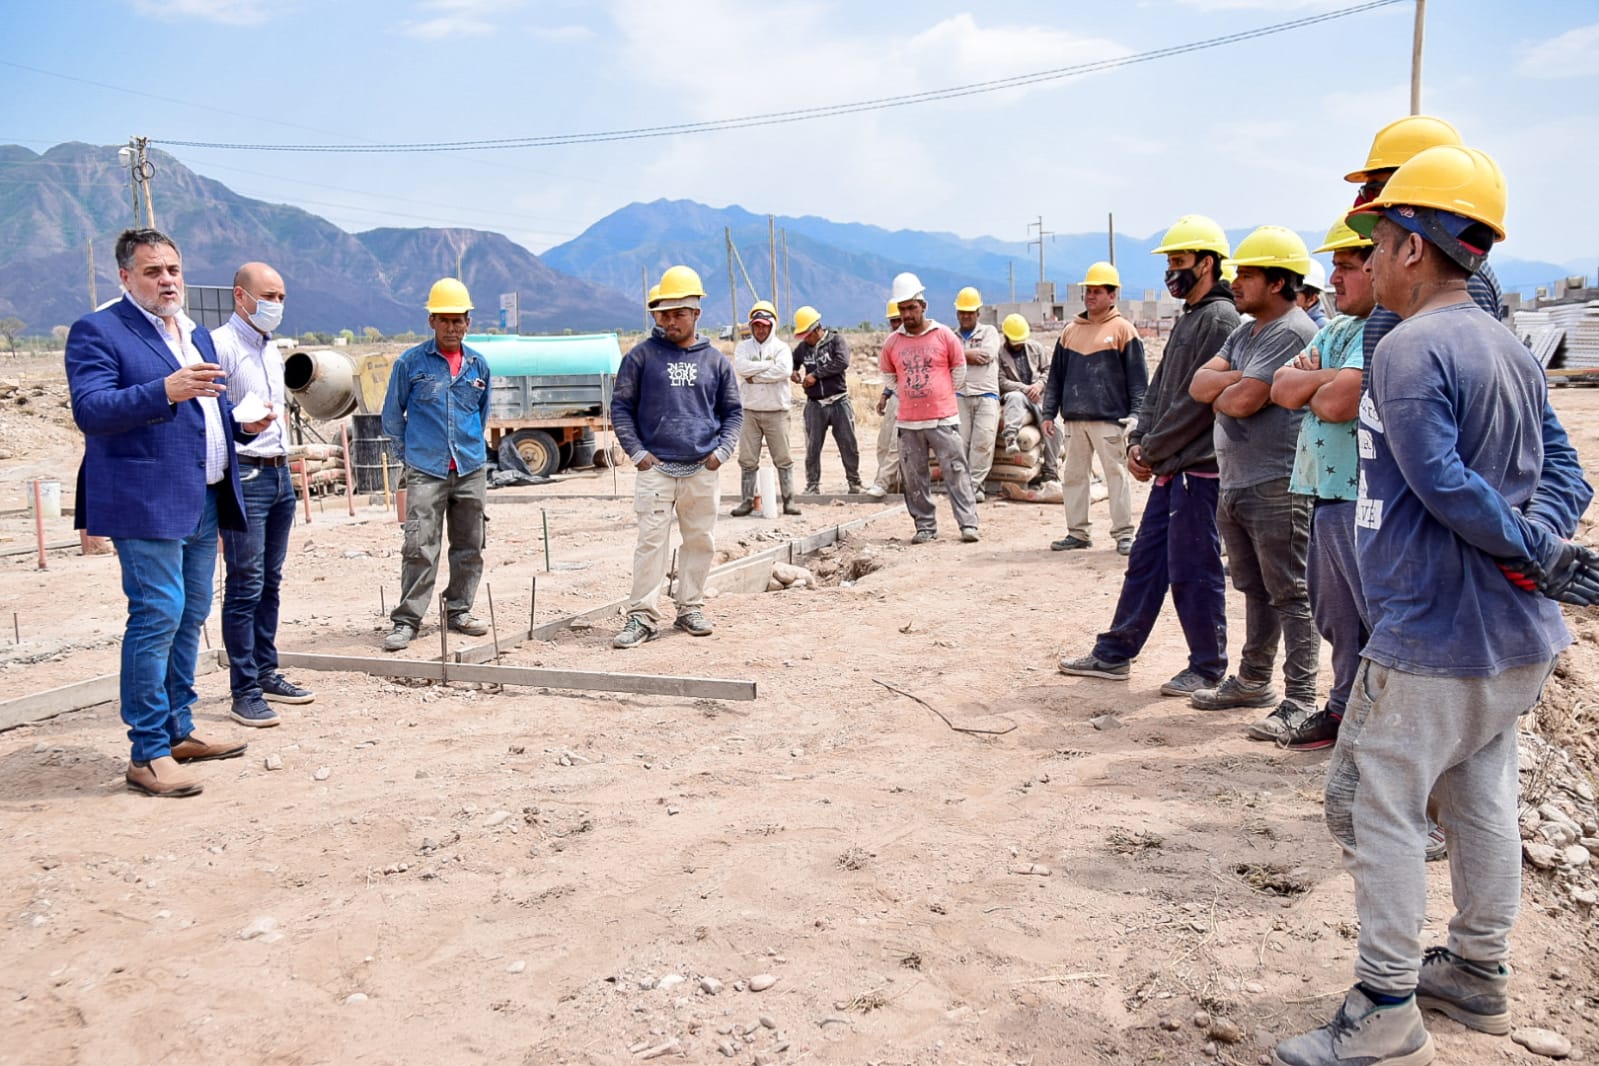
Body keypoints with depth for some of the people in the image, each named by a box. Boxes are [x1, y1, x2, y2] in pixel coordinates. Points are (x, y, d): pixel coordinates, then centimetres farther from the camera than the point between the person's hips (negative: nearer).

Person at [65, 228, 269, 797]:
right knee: (157, 616, -10)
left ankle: (180, 731, 24)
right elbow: (89, 409, -17)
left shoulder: (197, 335, 19)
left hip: (204, 502, 8)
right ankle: (148, 754, -3)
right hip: (147, 503, -8)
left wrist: (242, 425, 7)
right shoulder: (96, 332, -5)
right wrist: (164, 390, -31)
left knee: (191, 616, 12)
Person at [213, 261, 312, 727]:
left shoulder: (272, 350, 18)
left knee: (270, 582, 12)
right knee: (245, 585, -7)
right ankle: (244, 690, -2)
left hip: (279, 474, 9)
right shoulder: (220, 345, -10)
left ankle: (266, 672, 21)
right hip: (244, 475, -8)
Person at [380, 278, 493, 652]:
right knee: (420, 548, -8)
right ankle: (406, 620, -2)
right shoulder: (410, 363, -2)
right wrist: (408, 453, 8)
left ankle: (458, 611, 22)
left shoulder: (479, 365, 9)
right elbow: (392, 415, 7)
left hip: (471, 470, 4)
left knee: (469, 547, 9)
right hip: (426, 472, -4)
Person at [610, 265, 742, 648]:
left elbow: (733, 411, 16)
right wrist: (637, 451, -4)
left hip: (702, 470, 3)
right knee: (651, 541, -6)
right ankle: (643, 617, -1)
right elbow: (621, 406, 5)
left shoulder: (715, 361, 9)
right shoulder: (642, 356, 3)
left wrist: (722, 450, 1)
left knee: (700, 541, 7)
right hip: (656, 468, -3)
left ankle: (690, 608, 21)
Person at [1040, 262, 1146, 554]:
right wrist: (1049, 413, 10)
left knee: (1116, 474, -3)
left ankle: (1123, 535, 3)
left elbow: (1137, 377, -3)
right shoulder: (1070, 331, 15)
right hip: (1074, 419, 5)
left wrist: (1135, 413, -13)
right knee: (1072, 475, 7)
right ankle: (1077, 533, 15)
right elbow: (1056, 375, 16)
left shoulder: (1123, 329, 1)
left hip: (1109, 418, -5)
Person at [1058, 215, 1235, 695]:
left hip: (1198, 469, -10)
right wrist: (1138, 442, 5)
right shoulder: (1187, 318, 18)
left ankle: (1208, 669, 13)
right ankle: (1114, 654, 23)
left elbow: (1197, 401, -19)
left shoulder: (1220, 319, -13)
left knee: (1192, 571, -1)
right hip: (1169, 468, 10)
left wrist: (1151, 451, -12)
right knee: (1145, 560, 14)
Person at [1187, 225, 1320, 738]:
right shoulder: (1244, 333, 17)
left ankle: (1300, 700, 2)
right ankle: (1253, 681, 30)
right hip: (1236, 483, 10)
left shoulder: (1292, 332, -14)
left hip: (1276, 487, -10)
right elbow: (1199, 384, 6)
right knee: (1255, 589, 19)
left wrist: (1220, 393, 0)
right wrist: (1239, 379, -11)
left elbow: (1242, 401, -21)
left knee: (1290, 595, -3)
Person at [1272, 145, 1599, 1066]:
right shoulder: (1514, 351, 11)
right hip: (1514, 636, 9)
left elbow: (1443, 484, -24)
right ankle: (1480, 973, 33)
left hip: (1430, 635, -9)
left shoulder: (1410, 347, -17)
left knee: (1377, 805, 0)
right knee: (1482, 801, 19)